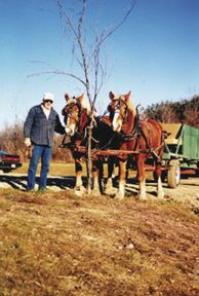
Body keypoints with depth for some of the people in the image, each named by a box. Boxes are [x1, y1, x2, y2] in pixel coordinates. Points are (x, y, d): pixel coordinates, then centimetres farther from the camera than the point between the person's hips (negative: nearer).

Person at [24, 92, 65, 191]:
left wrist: (66, 131, 0)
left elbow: (58, 127, 18)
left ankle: (42, 186, 13)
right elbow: (28, 124, -2)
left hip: (48, 143, 5)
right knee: (33, 164, -4)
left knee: (46, 165, 5)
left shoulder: (54, 114, 13)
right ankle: (30, 186, 2)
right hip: (37, 142, -4)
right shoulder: (35, 110, 1)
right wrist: (27, 137, -10)